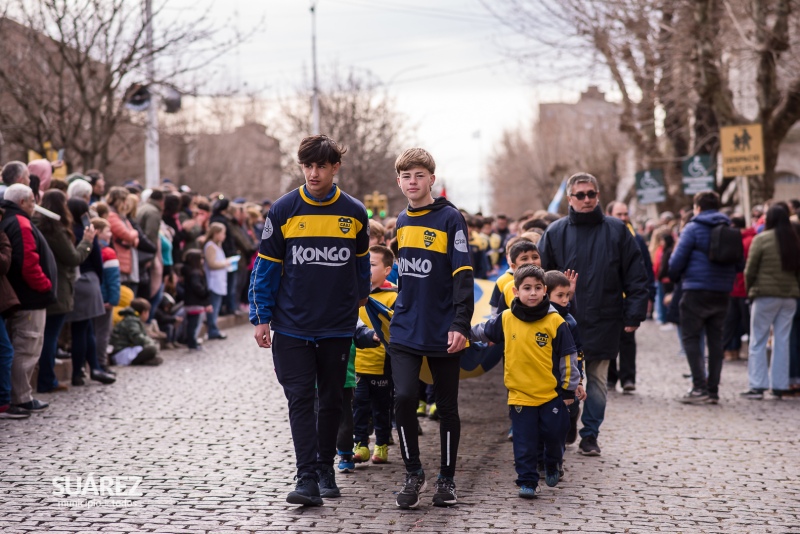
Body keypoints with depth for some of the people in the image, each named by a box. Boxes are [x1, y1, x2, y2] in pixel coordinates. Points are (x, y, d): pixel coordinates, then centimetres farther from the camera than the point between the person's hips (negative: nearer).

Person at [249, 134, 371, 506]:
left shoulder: (354, 213, 2)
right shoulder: (283, 211, -3)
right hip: (292, 325, -2)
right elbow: (266, 267, 1)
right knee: (301, 400, -7)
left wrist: (359, 297, 25)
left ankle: (325, 467, 26)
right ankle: (307, 479, -8)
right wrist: (261, 317, -2)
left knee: (332, 400, 11)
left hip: (338, 326, 2)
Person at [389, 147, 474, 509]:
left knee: (447, 407, 6)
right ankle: (413, 473, 6)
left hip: (443, 333, -4)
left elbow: (463, 275, -12)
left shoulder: (450, 218, -8)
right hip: (405, 331, 4)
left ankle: (447, 478, 20)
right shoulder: (401, 221, 10)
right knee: (404, 398, -10)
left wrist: (460, 323, -20)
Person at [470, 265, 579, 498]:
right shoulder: (505, 319, -2)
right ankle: (527, 481, 14)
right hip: (520, 395, 1)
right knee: (524, 442, 3)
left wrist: (569, 390, -1)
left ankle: (552, 465, 37)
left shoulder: (555, 322, -8)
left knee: (554, 434, 9)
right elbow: (482, 332, 19)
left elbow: (568, 357, -2)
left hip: (552, 394, -1)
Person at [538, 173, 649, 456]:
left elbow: (636, 277, 2)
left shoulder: (616, 231, 2)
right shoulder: (556, 232, 3)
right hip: (565, 323, 0)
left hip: (603, 323, 0)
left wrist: (633, 315, -3)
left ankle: (590, 435, 16)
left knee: (598, 380, 7)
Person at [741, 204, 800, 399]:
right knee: (782, 341, 9)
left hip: (766, 295, -4)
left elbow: (750, 271, -5)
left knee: (758, 341, 2)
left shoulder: (761, 239, -7)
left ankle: (757, 386, -3)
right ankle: (780, 386, 9)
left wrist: (750, 290, 8)